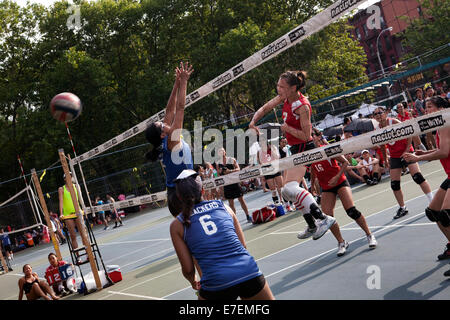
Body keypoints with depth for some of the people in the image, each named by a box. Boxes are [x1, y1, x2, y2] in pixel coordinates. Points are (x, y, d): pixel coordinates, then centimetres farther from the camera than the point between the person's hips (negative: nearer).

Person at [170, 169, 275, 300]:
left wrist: (193, 282, 29)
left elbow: (188, 269, 8)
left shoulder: (177, 225, 6)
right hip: (250, 272, 2)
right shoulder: (223, 206, 12)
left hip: (217, 284, -2)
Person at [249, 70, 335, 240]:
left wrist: (288, 128, -22)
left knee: (290, 188, -27)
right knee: (288, 191, 17)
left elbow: (306, 135, -20)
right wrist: (253, 122, -1)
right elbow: (265, 108, 13)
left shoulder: (303, 106, -22)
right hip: (295, 149, 10)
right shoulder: (285, 97, 2)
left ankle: (323, 218, -26)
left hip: (303, 148, -10)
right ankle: (312, 226, 27)